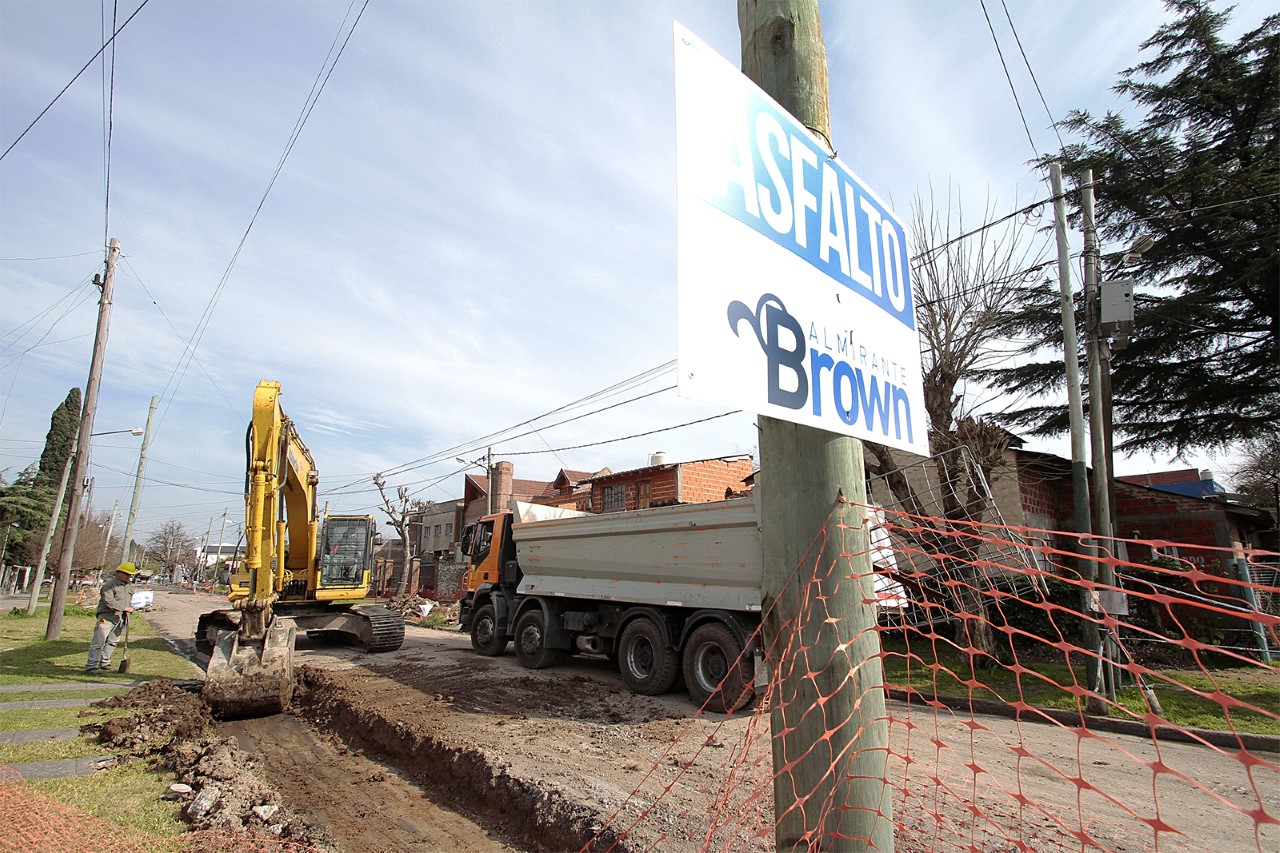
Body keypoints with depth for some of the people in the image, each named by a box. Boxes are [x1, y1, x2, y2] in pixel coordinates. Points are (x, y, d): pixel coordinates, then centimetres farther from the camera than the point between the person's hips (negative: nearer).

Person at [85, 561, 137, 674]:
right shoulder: (109, 585, -10)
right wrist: (125, 608, -22)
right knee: (99, 641, -9)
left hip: (120, 618, 7)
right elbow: (109, 601, -21)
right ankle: (90, 666, -7)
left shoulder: (130, 586, 15)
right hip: (107, 616, -7)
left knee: (112, 642, 12)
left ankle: (104, 662, 23)